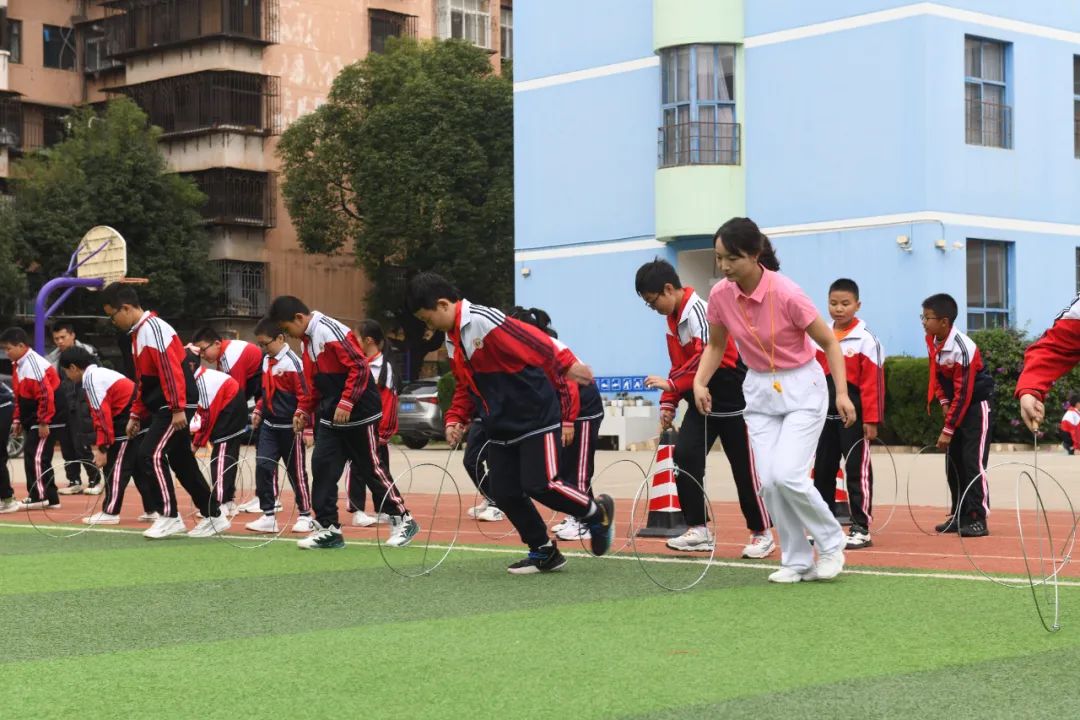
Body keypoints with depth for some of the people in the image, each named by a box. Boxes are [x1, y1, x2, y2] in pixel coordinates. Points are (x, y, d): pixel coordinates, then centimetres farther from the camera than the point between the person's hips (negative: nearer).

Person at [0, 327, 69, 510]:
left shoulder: (33, 365, -21)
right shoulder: (18, 364, 11)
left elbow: (46, 395, -25)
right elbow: (20, 395, 19)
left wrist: (43, 422, -22)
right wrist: (17, 419, 15)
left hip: (49, 417, -10)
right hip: (34, 418, 10)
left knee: (35, 455, -11)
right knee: (32, 454, 11)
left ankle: (40, 497, -8)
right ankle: (49, 497, 15)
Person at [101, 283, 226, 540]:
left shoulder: (153, 328, -14)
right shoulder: (138, 333, 17)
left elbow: (171, 370, -23)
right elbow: (143, 380, 23)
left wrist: (178, 409, -26)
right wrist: (136, 414, 21)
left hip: (175, 406, -10)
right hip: (162, 408, 10)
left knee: (151, 455, -14)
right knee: (182, 462, 12)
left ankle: (170, 517, -10)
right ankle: (213, 516, 19)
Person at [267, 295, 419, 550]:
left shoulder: (330, 331, -17)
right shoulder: (309, 339, 12)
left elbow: (360, 367, -22)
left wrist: (345, 404, -24)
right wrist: (304, 411, 10)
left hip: (358, 413, -9)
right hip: (331, 416, 9)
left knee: (370, 468, -1)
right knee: (322, 466, 1)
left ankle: (403, 521, 12)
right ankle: (328, 529, 5)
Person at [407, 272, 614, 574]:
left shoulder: (484, 321, -19)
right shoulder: (452, 341, 11)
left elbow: (539, 347, -18)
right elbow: (465, 387, 19)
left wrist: (566, 369, -15)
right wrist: (455, 419, 5)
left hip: (537, 416, -9)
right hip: (502, 426, 9)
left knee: (540, 485, -13)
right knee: (504, 493, 3)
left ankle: (597, 513, 14)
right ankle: (543, 552, 19)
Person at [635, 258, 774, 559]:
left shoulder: (699, 310, -20)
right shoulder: (674, 317, 9)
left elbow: (707, 357, -28)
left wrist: (671, 384, -25)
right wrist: (669, 402, 8)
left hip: (731, 400, -8)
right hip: (701, 401, 8)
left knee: (744, 468, 0)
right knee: (685, 457, -5)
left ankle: (762, 533, 13)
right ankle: (699, 529, 1)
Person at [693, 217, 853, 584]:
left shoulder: (786, 294, -24)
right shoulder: (720, 295, -9)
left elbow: (829, 342, -13)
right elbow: (716, 346, 8)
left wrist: (842, 393, -21)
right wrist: (700, 382, -8)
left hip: (801, 389, -5)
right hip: (760, 392, 5)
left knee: (787, 475, -17)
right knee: (768, 481, -4)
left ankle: (831, 542, 7)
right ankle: (797, 562, 10)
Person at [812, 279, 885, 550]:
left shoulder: (865, 339, -7)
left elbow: (873, 382, -11)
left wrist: (871, 420, -15)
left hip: (854, 415, -6)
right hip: (826, 415, 6)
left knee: (857, 470, -3)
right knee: (822, 470, 10)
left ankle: (861, 529, 2)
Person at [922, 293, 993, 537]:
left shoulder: (963, 350, -28)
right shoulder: (931, 341, -5)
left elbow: (963, 395, -26)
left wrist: (948, 429, -24)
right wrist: (943, 401, 2)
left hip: (976, 406, -9)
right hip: (956, 406, 9)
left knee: (973, 462, -11)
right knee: (953, 463, 9)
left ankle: (977, 519, -9)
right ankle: (959, 516, 16)